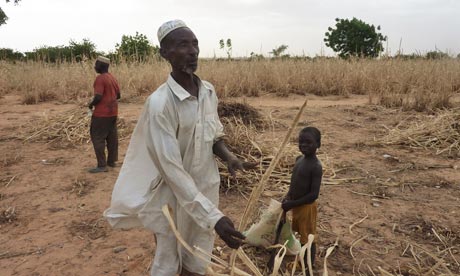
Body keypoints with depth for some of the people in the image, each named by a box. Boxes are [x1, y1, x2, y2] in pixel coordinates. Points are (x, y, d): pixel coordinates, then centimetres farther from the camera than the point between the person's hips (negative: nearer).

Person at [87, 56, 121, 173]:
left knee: (97, 138, -2)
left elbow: (98, 97, -22)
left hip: (102, 113, -8)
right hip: (112, 112, 9)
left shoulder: (100, 78, -17)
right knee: (112, 137, 13)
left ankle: (102, 165, -1)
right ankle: (111, 161, 22)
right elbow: (118, 95, 13)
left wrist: (90, 105, -5)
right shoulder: (112, 78, 9)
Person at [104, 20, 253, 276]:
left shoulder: (209, 91, -2)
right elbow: (172, 169, -25)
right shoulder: (160, 102, -23)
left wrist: (229, 157, -11)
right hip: (175, 197, -5)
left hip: (207, 189, 6)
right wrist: (214, 216, -29)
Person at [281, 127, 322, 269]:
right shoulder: (299, 159, 1)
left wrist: (292, 204, -21)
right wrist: (288, 197, 0)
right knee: (301, 235, 24)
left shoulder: (316, 166, -24)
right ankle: (302, 262, 44)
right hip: (297, 205, 8)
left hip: (307, 207, -8)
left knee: (308, 238, 9)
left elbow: (314, 195, -26)